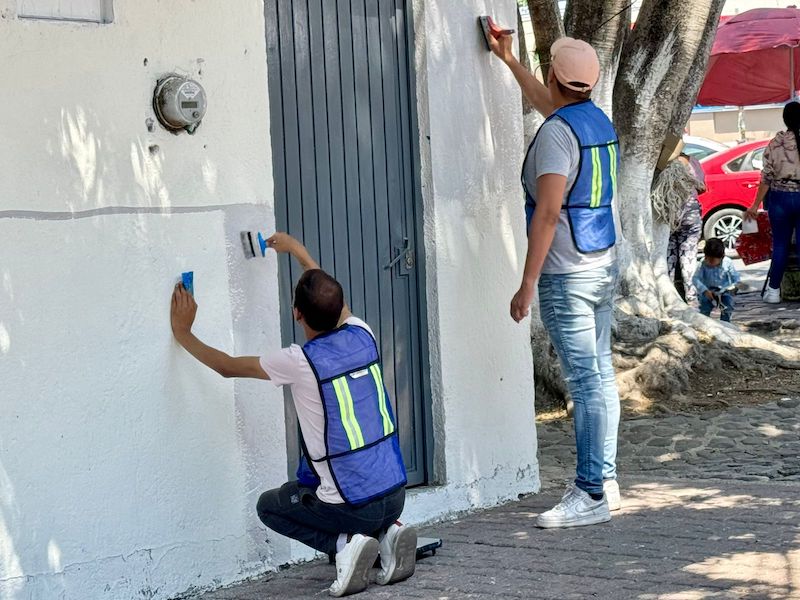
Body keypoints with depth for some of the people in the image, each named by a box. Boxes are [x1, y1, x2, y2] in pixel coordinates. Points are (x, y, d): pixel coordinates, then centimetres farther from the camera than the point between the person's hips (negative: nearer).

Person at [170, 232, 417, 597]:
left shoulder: (300, 363, -16)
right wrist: (298, 251, 38)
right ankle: (388, 533, 9)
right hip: (395, 496, 5)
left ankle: (343, 544, -2)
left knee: (269, 506, 22)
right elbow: (333, 301, 25)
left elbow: (227, 366, 1)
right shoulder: (362, 336, 0)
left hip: (354, 507, -5)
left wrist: (183, 333, 16)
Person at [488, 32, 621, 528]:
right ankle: (605, 478, 19)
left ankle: (591, 494, -9)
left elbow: (547, 213, -21)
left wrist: (527, 283, -19)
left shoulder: (556, 133, -15)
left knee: (585, 380, -10)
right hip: (605, 265, 9)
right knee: (601, 373, 12)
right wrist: (509, 60, 43)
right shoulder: (599, 121, 11)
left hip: (567, 276, -9)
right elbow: (549, 105, 35)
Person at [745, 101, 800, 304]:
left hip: (780, 197, 1)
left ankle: (774, 290, 12)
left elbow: (766, 177, -3)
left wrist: (756, 205, 3)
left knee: (780, 244, 9)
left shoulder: (775, 144, -4)